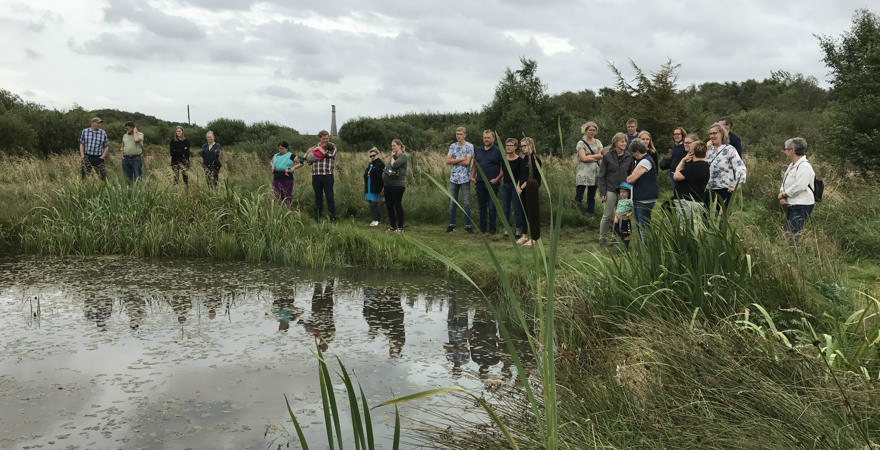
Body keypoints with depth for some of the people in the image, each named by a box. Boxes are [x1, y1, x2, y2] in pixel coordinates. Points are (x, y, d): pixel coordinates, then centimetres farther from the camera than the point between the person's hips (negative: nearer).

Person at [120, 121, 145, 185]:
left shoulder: (140, 134, 1)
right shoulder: (125, 135, 16)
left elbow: (136, 140, -22)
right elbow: (122, 148, 20)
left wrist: (135, 132, -6)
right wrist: (122, 157, 8)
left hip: (136, 159, -4)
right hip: (126, 159, 5)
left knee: (137, 178, -5)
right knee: (128, 178, 6)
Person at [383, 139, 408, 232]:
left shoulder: (403, 156, -6)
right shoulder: (394, 156, 17)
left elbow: (394, 165, -18)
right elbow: (387, 167, 18)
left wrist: (392, 157, -5)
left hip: (398, 185, -8)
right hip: (388, 185, 8)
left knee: (398, 205, -4)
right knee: (389, 205, 11)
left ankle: (400, 227, 3)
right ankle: (392, 226, 21)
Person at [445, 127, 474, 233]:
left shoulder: (469, 146, -1)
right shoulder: (452, 146, 10)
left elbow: (467, 162, -13)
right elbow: (448, 161, -1)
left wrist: (454, 160, -5)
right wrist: (461, 159, -10)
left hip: (465, 178, -4)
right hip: (453, 177, 4)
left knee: (466, 203, -1)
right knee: (453, 202, 7)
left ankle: (468, 225, 6)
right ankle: (452, 225, 14)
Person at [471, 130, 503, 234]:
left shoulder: (498, 151, -1)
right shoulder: (478, 151, 14)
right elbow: (474, 165, 22)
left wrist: (497, 178, -12)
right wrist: (472, 176, 7)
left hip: (492, 183, -4)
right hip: (479, 183, 4)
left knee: (492, 207, -2)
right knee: (482, 206, 9)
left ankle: (492, 228, 6)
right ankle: (482, 227, 17)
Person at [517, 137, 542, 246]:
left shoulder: (535, 159, -11)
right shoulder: (524, 159, 14)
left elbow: (531, 177, -15)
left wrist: (522, 187, -14)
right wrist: (518, 186, 4)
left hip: (531, 190, -8)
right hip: (522, 190, 8)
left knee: (532, 212, -2)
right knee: (524, 212, 11)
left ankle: (534, 237, 4)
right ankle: (525, 235, 20)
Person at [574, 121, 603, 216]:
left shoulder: (598, 142, 14)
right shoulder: (581, 143, 0)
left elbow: (601, 156, 2)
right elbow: (583, 158, -12)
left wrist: (589, 157, -8)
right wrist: (596, 157, -4)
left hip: (595, 172, 4)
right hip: (584, 172, -4)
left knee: (592, 195, 7)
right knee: (580, 189, -12)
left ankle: (590, 212, 15)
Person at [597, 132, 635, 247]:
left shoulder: (629, 156, 5)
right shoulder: (607, 156, -4)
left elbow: (631, 173, 12)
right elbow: (601, 175, -2)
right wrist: (602, 192, -8)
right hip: (610, 190, -3)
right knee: (607, 216, -1)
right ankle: (602, 239, 13)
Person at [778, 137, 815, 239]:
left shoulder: (805, 166, -12)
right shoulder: (791, 165, 19)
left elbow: (798, 187, -23)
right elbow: (785, 183, 18)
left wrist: (783, 194, -10)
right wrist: (782, 198, 0)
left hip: (801, 207, -10)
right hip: (790, 205, 10)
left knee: (793, 235, -15)